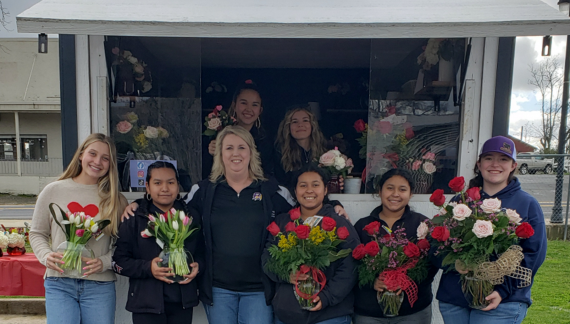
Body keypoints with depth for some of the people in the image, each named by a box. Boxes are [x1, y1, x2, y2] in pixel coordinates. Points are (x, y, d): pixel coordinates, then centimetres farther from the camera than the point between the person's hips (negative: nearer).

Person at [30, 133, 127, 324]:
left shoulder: (115, 200, 2)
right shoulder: (53, 191, 3)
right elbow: (37, 233, 11)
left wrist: (104, 262, -14)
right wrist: (46, 256, -7)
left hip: (100, 285, 0)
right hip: (59, 283, 0)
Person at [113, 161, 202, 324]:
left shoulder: (192, 217, 5)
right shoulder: (133, 219, -3)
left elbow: (201, 252, 13)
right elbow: (118, 261, -4)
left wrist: (196, 266, -7)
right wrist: (148, 268, -18)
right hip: (146, 303, -3)